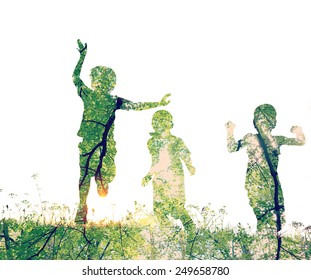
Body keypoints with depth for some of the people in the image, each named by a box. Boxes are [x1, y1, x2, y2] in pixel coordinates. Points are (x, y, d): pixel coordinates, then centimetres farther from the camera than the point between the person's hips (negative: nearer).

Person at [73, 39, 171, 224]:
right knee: (105, 177, 9)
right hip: (107, 146, -1)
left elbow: (75, 76, 11)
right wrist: (159, 104, 5)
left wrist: (83, 53, 18)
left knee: (84, 177, 9)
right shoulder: (115, 102, -6)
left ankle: (81, 215, 11)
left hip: (87, 144, 1)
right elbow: (137, 106, -2)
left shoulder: (87, 94, -4)